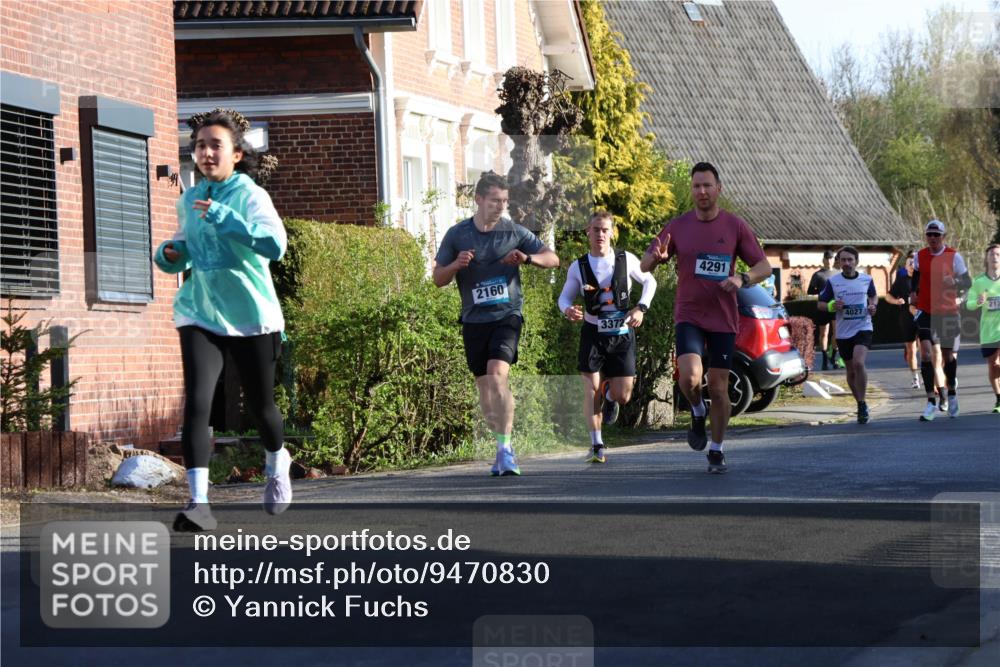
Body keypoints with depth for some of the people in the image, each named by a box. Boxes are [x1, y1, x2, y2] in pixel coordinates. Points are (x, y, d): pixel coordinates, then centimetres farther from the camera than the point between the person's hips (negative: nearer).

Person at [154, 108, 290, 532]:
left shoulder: (250, 195, -10)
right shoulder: (189, 200, 6)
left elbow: (275, 245, -26)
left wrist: (223, 217, -33)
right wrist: (171, 255, -2)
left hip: (251, 315, -3)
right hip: (200, 314, 3)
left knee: (259, 404, 13)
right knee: (196, 402, -16)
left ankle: (277, 464, 47)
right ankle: (199, 503, -19)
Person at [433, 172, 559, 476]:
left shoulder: (514, 232, 2)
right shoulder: (457, 234, 4)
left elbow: (553, 259, 4)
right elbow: (438, 278, 7)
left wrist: (527, 258, -16)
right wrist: (456, 265, -15)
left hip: (507, 315, -3)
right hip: (474, 320, 3)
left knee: (498, 375, -22)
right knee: (484, 386, 7)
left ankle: (505, 448, -23)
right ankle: (503, 445, 24)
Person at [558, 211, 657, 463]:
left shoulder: (626, 260, -4)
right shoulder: (578, 267, -3)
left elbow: (650, 281, 10)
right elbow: (565, 296, 7)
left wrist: (641, 308, -5)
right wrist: (568, 310, -17)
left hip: (622, 334, 0)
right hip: (593, 333, 0)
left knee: (622, 397, -1)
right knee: (591, 389, -11)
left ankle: (609, 394, 37)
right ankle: (596, 445, -2)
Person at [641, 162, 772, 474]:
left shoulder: (735, 226, 0)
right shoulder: (677, 227, 2)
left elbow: (764, 267, 2)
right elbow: (644, 266, 7)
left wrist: (742, 279, -19)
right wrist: (656, 256, -18)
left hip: (723, 319, 0)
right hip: (688, 316, 0)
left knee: (718, 387, 4)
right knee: (689, 376, -23)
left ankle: (717, 450, 20)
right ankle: (697, 412, 10)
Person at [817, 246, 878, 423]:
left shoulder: (866, 280, 2)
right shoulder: (833, 282, -1)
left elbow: (873, 295, 21)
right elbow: (820, 304, 5)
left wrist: (873, 305, 0)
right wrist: (832, 306, -16)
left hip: (863, 328, -2)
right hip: (843, 332, 2)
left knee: (858, 363, -24)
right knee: (851, 371, 10)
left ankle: (862, 404, -14)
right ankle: (861, 406, 29)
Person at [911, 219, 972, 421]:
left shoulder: (954, 256, -5)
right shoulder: (920, 256, 3)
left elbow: (967, 282, -3)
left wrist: (954, 282, -23)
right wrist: (913, 292, 3)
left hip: (948, 311, -1)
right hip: (925, 311, 1)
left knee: (948, 355, 9)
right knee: (926, 353, -14)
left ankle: (952, 393, 35)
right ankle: (931, 402, -13)